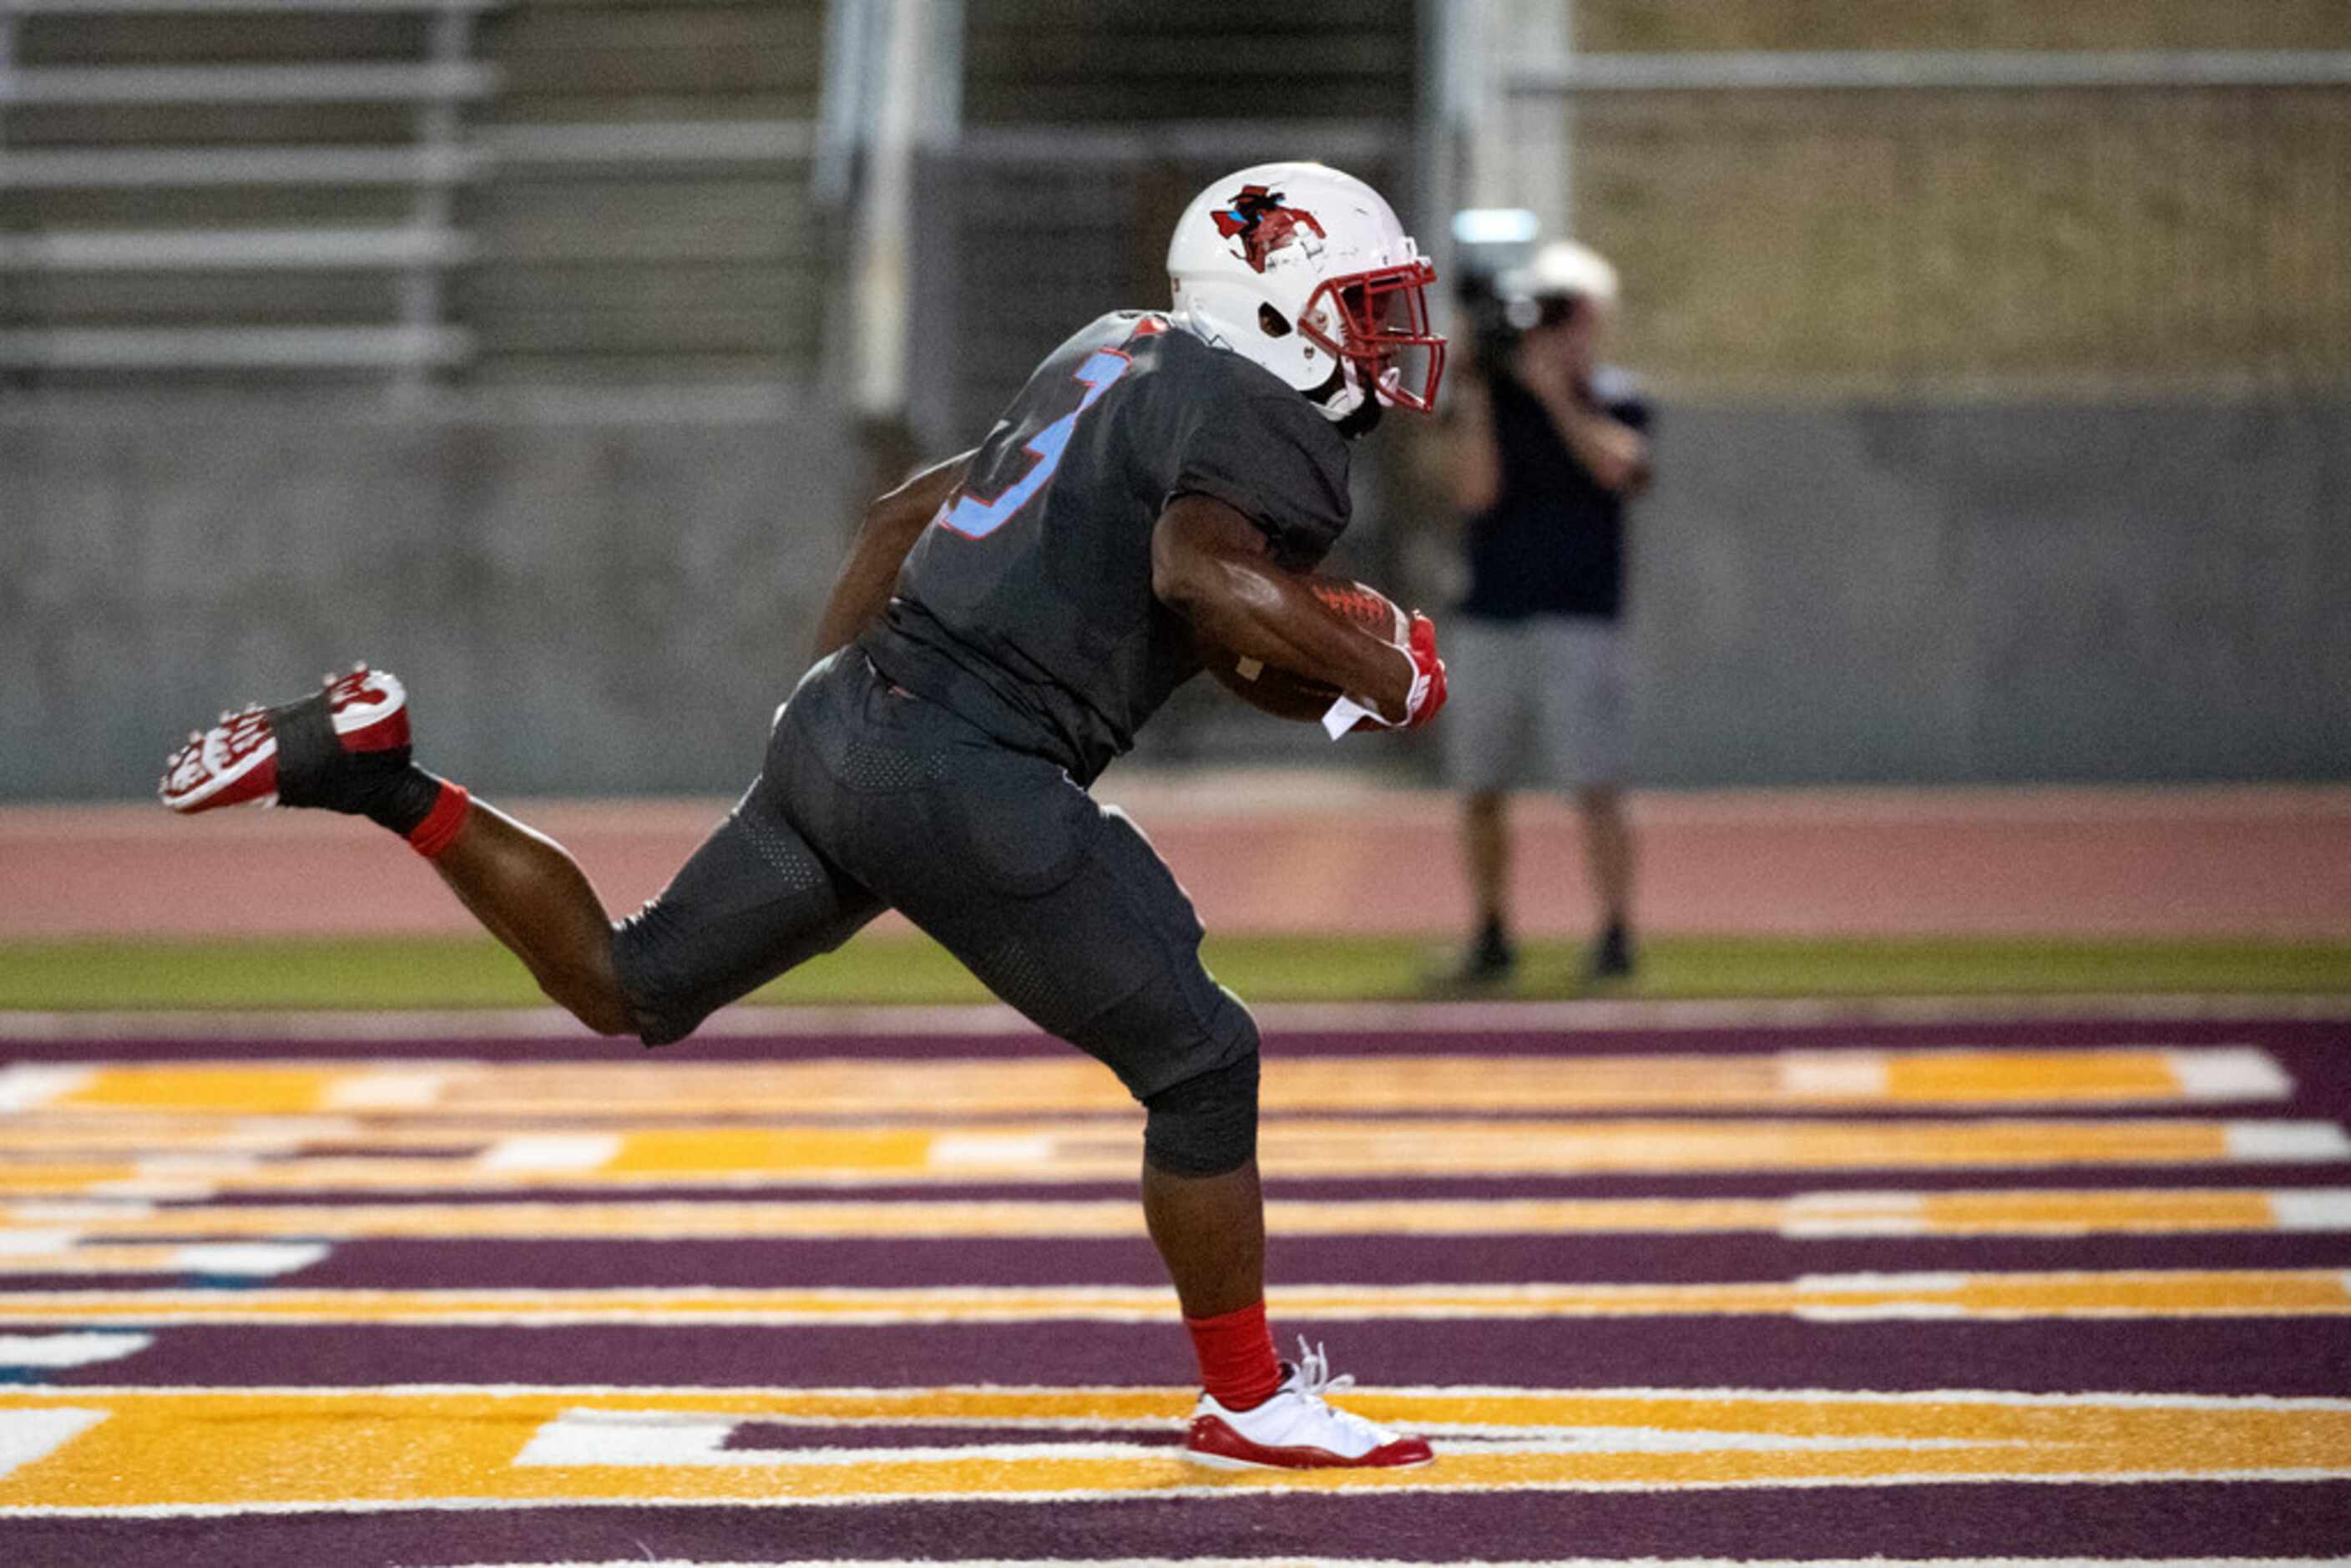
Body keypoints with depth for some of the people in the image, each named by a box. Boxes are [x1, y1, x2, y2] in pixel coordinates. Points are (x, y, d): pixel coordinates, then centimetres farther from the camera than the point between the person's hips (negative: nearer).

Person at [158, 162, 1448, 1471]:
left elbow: (910, 511, 27)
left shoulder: (1119, 364, 22)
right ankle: (1248, 1400, 9)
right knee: (1199, 1063, 1)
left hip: (846, 720, 9)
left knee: (626, 988, 22)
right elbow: (1204, 566, -29)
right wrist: (1380, 676, -16)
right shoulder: (1262, 420, -7)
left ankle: (368, 773, 14)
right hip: (968, 779, -9)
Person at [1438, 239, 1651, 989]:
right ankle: (1491, 936, 14)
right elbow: (1475, 492, -8)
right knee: (1478, 786, 4)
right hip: (1489, 614, 3)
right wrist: (1474, 393, -11)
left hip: (1579, 618, -3)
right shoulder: (1481, 400, 7)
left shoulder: (1614, 400, 4)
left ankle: (1616, 934, -7)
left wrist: (1554, 392, -15)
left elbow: (1617, 465, -16)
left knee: (1594, 783, -11)